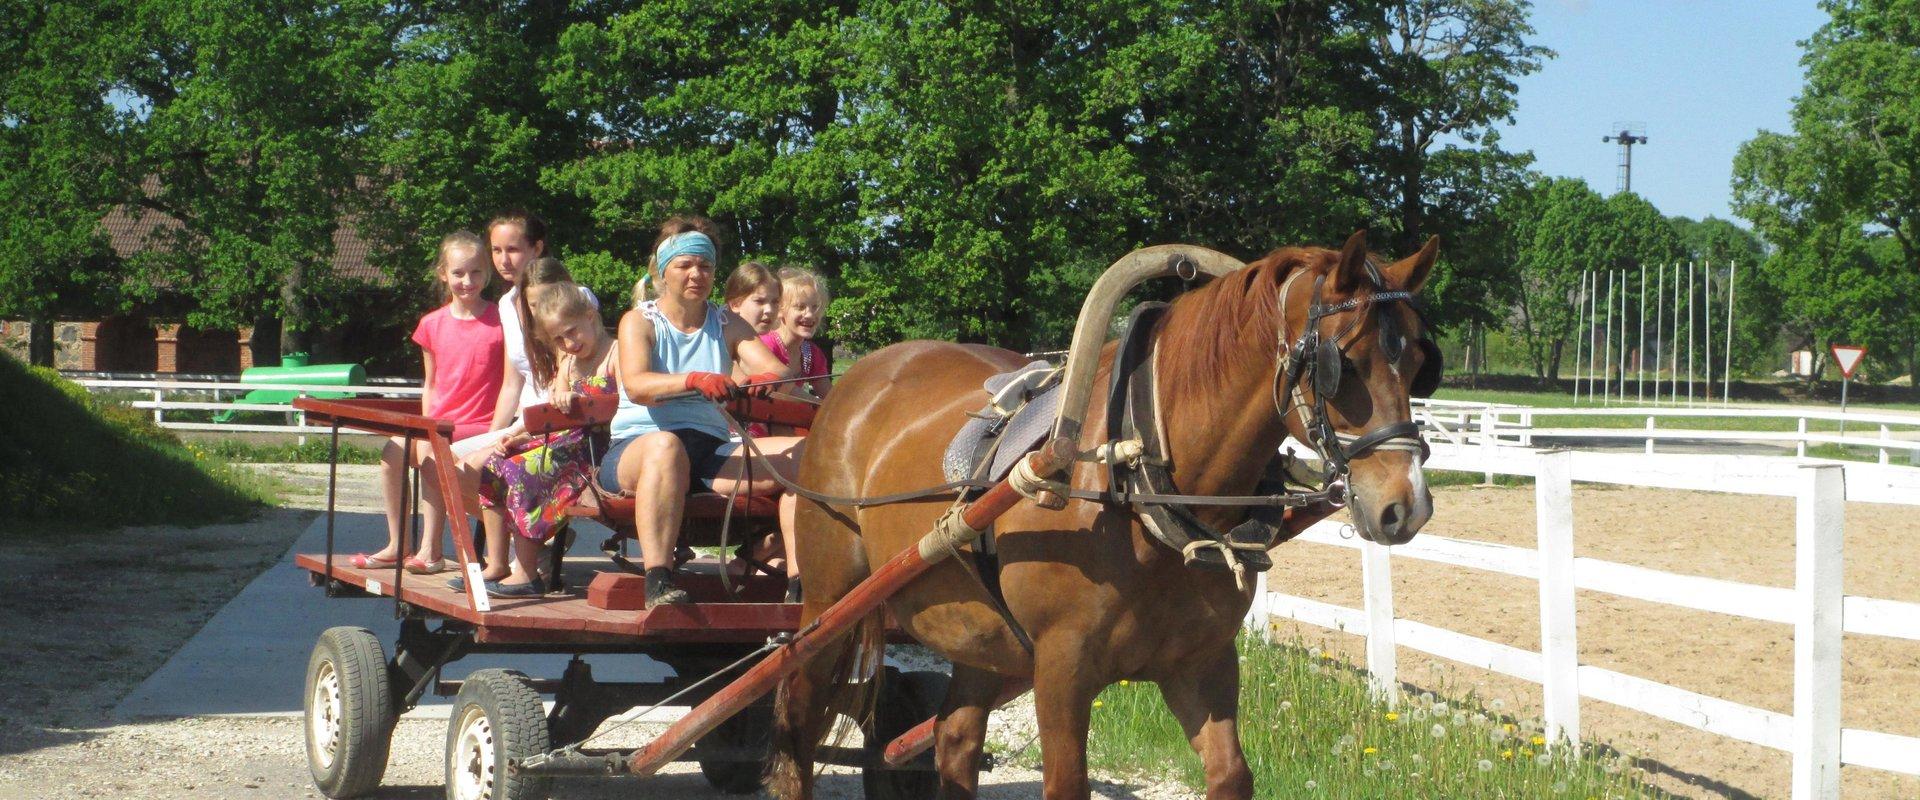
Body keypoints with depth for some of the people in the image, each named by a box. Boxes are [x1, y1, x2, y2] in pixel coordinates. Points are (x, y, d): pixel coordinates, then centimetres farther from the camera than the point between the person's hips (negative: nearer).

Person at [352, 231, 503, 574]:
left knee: (431, 454, -28)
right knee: (392, 452, -18)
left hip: (481, 424, -5)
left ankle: (430, 550, -18)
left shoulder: (500, 322, -4)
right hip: (439, 422, 5)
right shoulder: (433, 324, 10)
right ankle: (396, 546, -5)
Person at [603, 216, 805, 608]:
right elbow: (636, 385, -15)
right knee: (666, 445, -41)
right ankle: (658, 582, -46)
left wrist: (766, 380, -26)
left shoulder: (727, 325, 16)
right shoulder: (639, 322, 5)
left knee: (805, 455, -18)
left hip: (711, 452, 4)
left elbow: (778, 370, 0)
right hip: (635, 447, -4)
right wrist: (694, 380, -33)